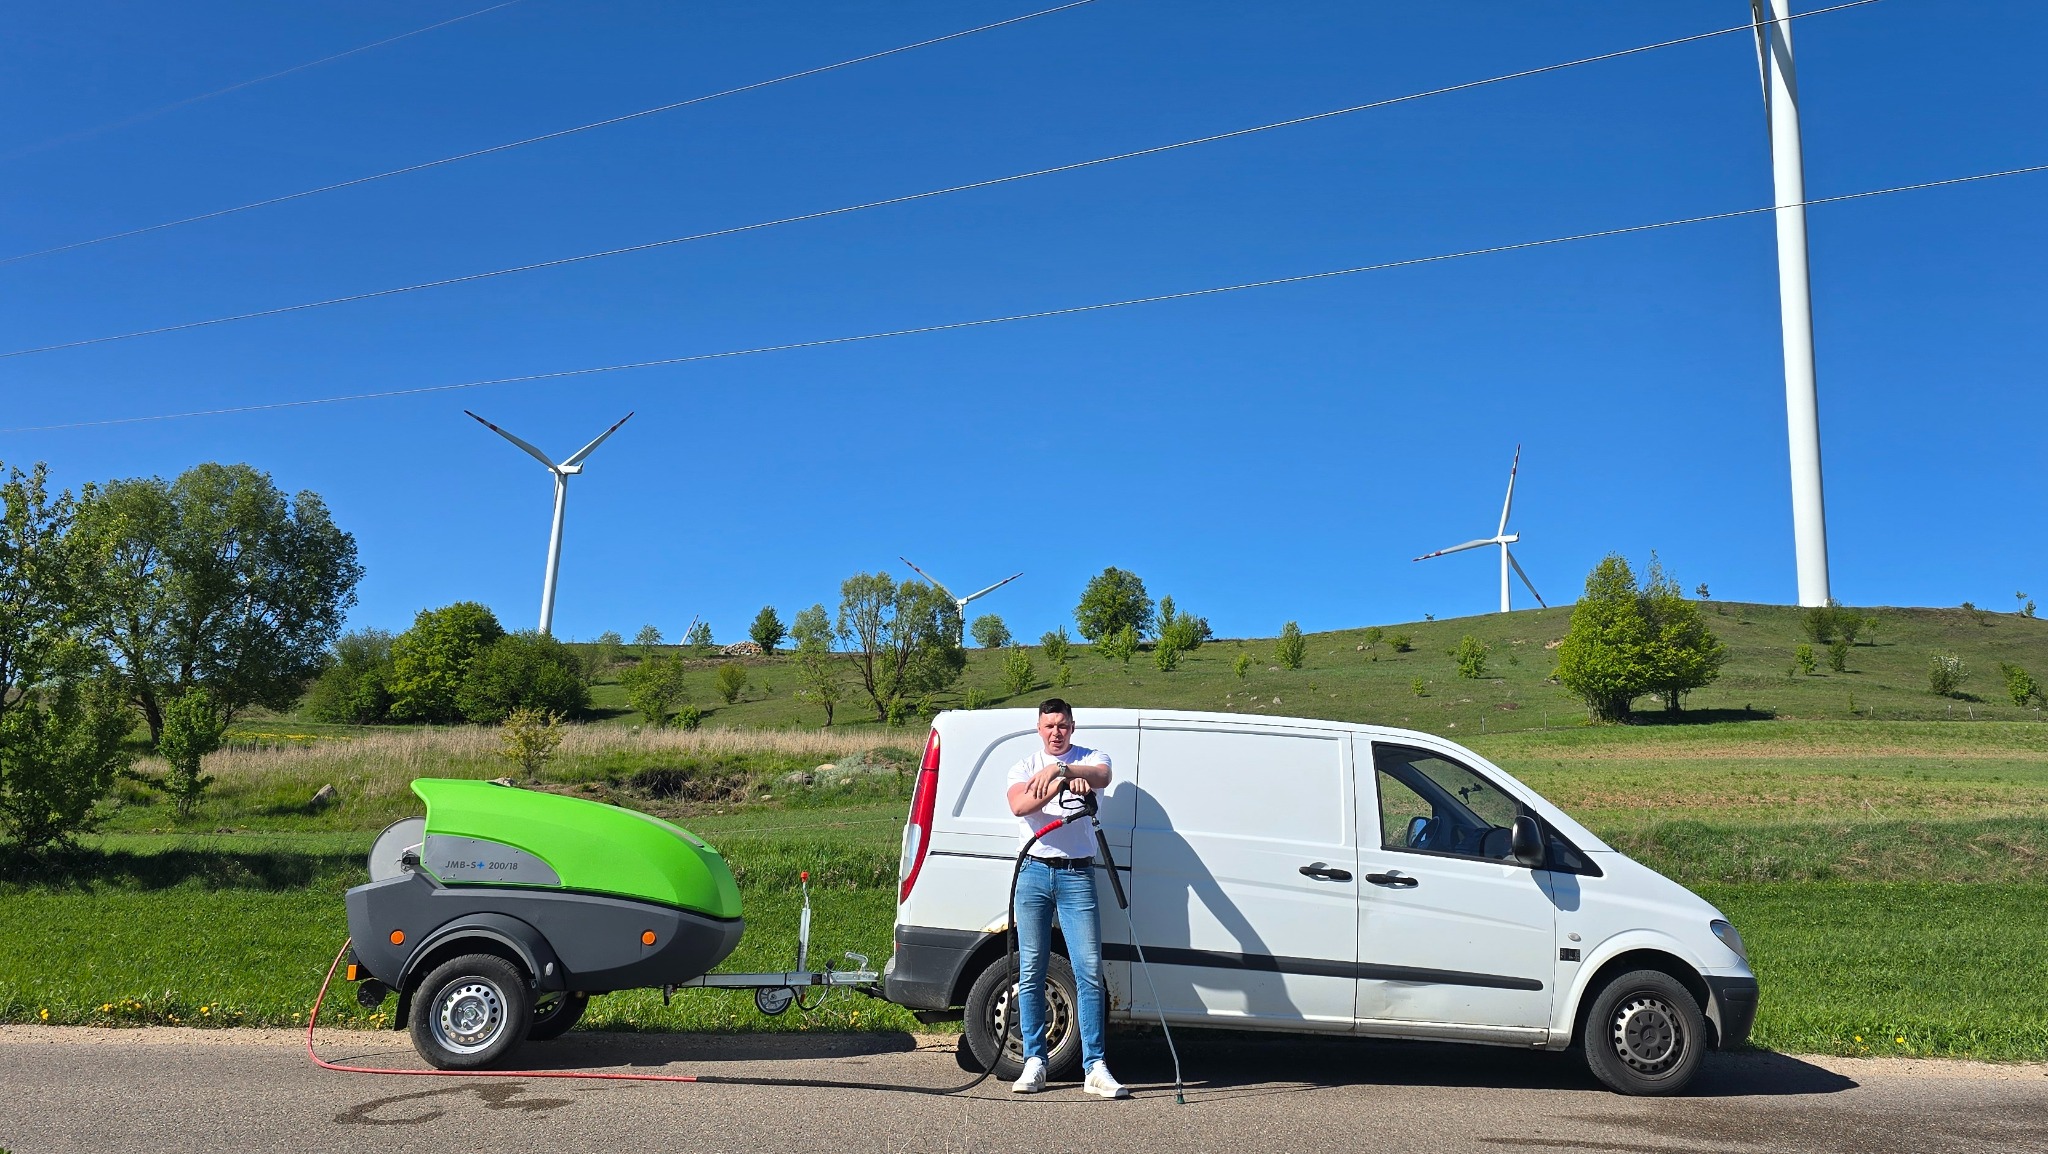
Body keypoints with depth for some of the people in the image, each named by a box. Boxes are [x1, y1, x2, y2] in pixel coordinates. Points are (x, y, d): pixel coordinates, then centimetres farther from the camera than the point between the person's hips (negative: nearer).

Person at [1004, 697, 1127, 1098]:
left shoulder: (1091, 758, 10)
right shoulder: (1025, 766, 13)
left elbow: (1101, 777, -16)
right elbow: (1018, 806, -9)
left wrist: (1059, 769, -32)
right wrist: (1062, 783, -25)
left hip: (1077, 874, -1)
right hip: (1033, 872, 1)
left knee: (1089, 971, -6)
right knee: (1031, 971, 3)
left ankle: (1095, 1067, -3)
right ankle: (1034, 1062, 11)